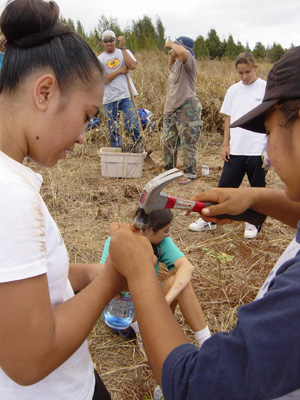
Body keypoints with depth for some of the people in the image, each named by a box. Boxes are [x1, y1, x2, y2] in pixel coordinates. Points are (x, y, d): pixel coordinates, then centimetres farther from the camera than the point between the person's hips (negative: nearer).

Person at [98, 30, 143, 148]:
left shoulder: (124, 53, 10)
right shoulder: (100, 59, 7)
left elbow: (132, 65, -11)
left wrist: (122, 47, -9)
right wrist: (120, 71, -7)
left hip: (126, 95, -1)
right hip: (109, 99, 1)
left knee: (132, 124, -9)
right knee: (113, 129, 7)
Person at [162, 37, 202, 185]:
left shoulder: (189, 62, -12)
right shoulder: (176, 63, 16)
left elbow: (182, 52, -35)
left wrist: (171, 44, -16)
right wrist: (171, 56, 23)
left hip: (187, 110, -10)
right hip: (170, 109, 10)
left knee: (188, 143, -2)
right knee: (168, 142, 15)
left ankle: (189, 174, 7)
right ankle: (168, 170, 29)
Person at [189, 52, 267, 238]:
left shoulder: (267, 89, -1)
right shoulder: (233, 90, 7)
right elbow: (229, 118, 11)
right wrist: (226, 144, 5)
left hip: (259, 150, -2)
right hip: (235, 149, 2)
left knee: (258, 188, 9)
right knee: (225, 185, 6)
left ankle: (253, 222, 26)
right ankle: (210, 219, 18)